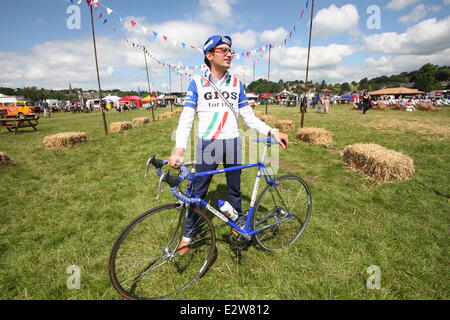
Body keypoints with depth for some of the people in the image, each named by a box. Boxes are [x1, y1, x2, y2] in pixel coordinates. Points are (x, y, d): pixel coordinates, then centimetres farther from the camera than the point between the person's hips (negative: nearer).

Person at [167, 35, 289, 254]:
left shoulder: (237, 84, 8)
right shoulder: (197, 83, 1)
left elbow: (249, 117, 7)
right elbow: (186, 118, -6)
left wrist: (272, 132, -8)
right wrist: (179, 148, -20)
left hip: (232, 143, 2)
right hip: (207, 145, -2)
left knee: (235, 189, 13)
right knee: (198, 191, 5)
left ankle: (238, 227, 36)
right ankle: (188, 234, 25)